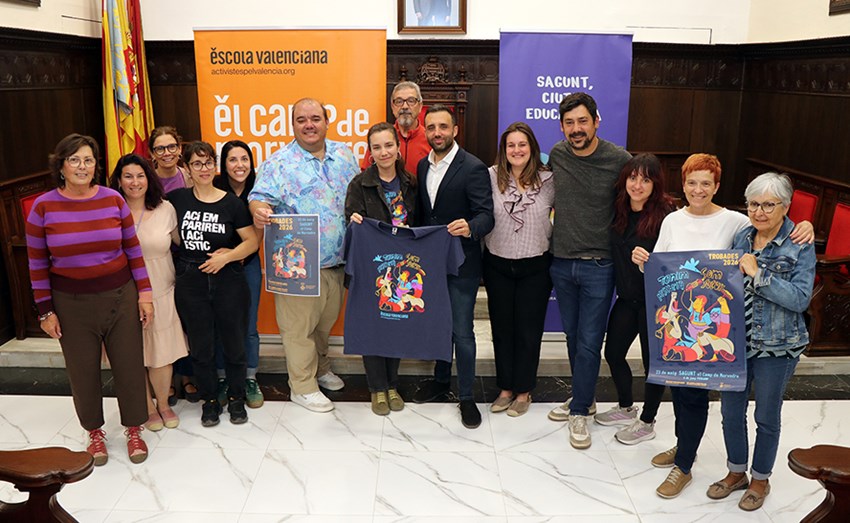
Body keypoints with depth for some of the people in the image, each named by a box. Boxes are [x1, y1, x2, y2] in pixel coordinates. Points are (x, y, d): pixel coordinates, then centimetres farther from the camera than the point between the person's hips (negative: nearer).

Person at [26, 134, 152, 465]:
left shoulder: (114, 200, -2)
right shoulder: (43, 207, -5)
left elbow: (133, 249, 3)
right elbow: (37, 264, 0)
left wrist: (144, 293, 0)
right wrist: (45, 311, -1)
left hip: (119, 296, 1)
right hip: (71, 303, 0)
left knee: (129, 364, 7)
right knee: (82, 371, 10)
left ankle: (134, 429, 27)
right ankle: (94, 431, 32)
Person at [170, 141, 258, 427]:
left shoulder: (231, 203, -2)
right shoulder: (177, 198, 2)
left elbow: (252, 241, -2)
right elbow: (175, 236, 16)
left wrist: (226, 256, -15)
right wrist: (203, 253, 3)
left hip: (228, 280, -1)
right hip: (190, 282, 1)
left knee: (234, 343, 7)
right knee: (200, 346, 10)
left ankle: (236, 398, 26)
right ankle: (209, 401, 27)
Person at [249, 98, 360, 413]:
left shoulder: (344, 154, 8)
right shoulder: (279, 162, -8)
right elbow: (261, 196, -19)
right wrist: (258, 210, -40)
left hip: (336, 260, 6)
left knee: (327, 319, 21)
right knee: (299, 325, 2)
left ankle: (320, 368, 43)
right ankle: (303, 387, 19)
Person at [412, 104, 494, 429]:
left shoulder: (473, 168, -13)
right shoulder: (422, 166, 7)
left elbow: (487, 214, -17)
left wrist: (470, 228, -39)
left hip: (461, 263, -6)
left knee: (461, 331, 1)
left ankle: (466, 396, 17)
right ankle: (441, 380, 37)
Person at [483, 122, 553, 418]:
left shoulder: (548, 179, -6)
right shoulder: (492, 176, -7)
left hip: (535, 266, -1)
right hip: (498, 265, 1)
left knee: (528, 330, 9)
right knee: (501, 327, 12)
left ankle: (523, 391, 26)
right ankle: (505, 388, 29)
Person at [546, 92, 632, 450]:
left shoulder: (619, 160, -12)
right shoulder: (557, 155, 0)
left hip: (598, 266, -4)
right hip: (561, 262, 4)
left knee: (589, 342, 1)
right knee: (573, 336, 16)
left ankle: (579, 411, 16)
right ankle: (584, 397, 33)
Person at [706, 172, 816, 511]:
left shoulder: (800, 245, -10)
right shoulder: (741, 238, 4)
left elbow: (800, 298, -19)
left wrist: (758, 274, -23)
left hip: (776, 346, -4)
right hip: (734, 340, 5)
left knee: (766, 417, 12)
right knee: (731, 411, 14)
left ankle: (760, 479, 32)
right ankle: (736, 473, 35)